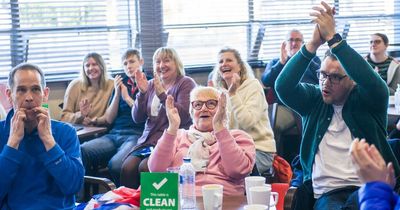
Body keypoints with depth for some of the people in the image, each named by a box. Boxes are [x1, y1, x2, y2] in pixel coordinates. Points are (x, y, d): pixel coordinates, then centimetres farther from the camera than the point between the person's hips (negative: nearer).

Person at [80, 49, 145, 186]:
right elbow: (109, 119, 18)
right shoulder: (121, 85, 23)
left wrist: (127, 98, 0)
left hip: (136, 135, -5)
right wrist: (117, 94, 6)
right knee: (81, 152, -25)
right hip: (114, 134, 5)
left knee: (116, 164, -37)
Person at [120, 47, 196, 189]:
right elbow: (137, 118, 10)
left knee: (145, 167, -29)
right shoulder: (151, 85, 16)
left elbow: (183, 116, -12)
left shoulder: (186, 83, 2)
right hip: (147, 140, 5)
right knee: (127, 167, -22)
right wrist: (142, 93, -4)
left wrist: (162, 94, -17)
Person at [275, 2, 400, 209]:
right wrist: (313, 44, -19)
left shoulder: (367, 100, 4)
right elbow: (282, 87, -7)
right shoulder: (313, 99, 11)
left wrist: (332, 37, -24)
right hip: (325, 193, 2)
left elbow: (372, 82, -19)